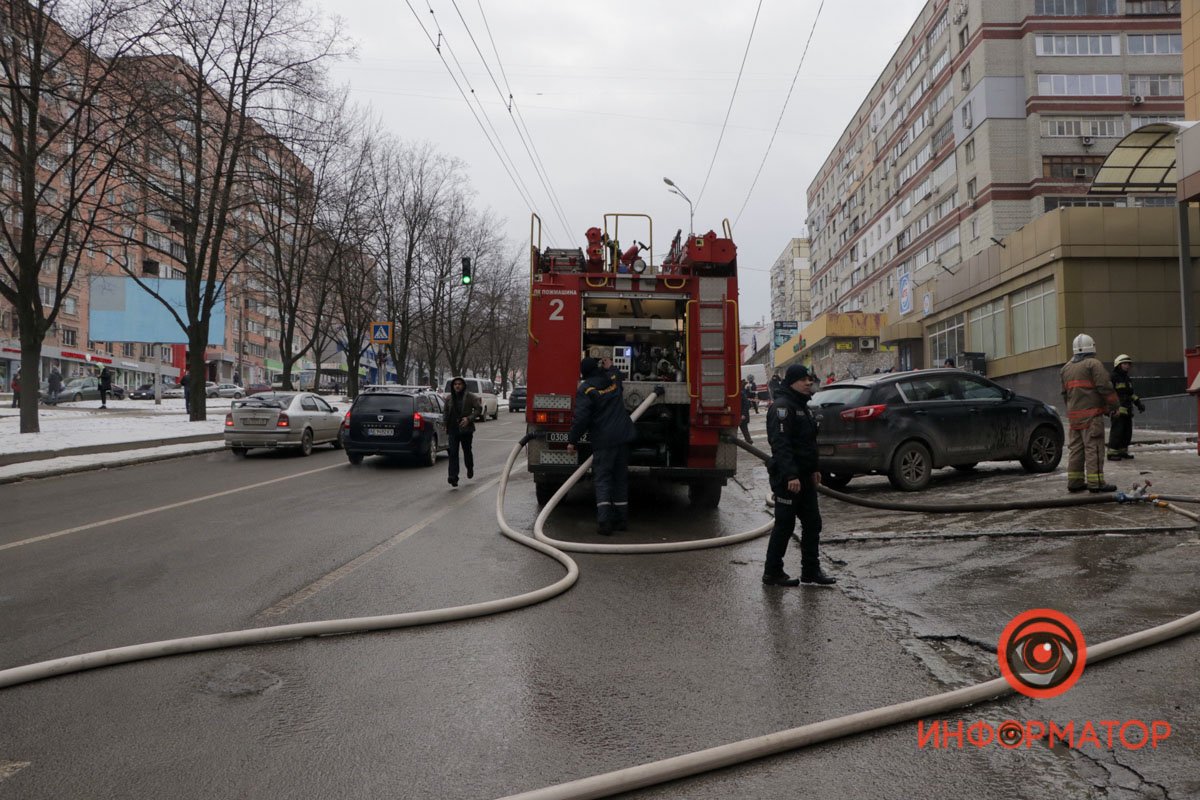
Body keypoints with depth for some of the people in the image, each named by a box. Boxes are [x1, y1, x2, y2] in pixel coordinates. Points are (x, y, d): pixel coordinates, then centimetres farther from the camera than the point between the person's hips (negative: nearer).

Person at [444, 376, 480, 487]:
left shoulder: (471, 397, -4)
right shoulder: (449, 398, 8)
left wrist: (469, 418, -17)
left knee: (467, 451, 11)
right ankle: (453, 476, -13)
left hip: (466, 429, -2)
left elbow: (479, 409, -6)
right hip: (453, 429, 2)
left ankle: (470, 469, 39)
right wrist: (446, 426, 15)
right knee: (453, 453, -8)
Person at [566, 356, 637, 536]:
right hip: (623, 436, 5)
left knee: (602, 480, -2)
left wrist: (572, 440, -7)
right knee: (621, 478, 14)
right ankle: (621, 519, 19)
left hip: (603, 440, -5)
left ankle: (604, 521, -13)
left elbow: (581, 418, -16)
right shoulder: (613, 379, 9)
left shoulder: (586, 390, -9)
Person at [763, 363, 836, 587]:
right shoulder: (782, 407, -15)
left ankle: (811, 571, 19)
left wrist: (814, 468, 20)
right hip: (787, 477, -10)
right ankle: (772, 573, 10)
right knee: (784, 526, -2)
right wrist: (791, 475, -30)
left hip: (804, 476, 10)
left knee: (812, 524, 11)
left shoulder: (802, 406, 17)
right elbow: (780, 443, -24)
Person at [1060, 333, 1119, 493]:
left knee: (1075, 447, 10)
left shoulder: (1066, 367, 16)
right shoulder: (1093, 363, -8)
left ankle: (1074, 482, 12)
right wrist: (1113, 405, -2)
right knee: (1093, 447, -6)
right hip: (1091, 413, -7)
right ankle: (1095, 482, -7)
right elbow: (1105, 387, -13)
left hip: (1073, 414, 7)